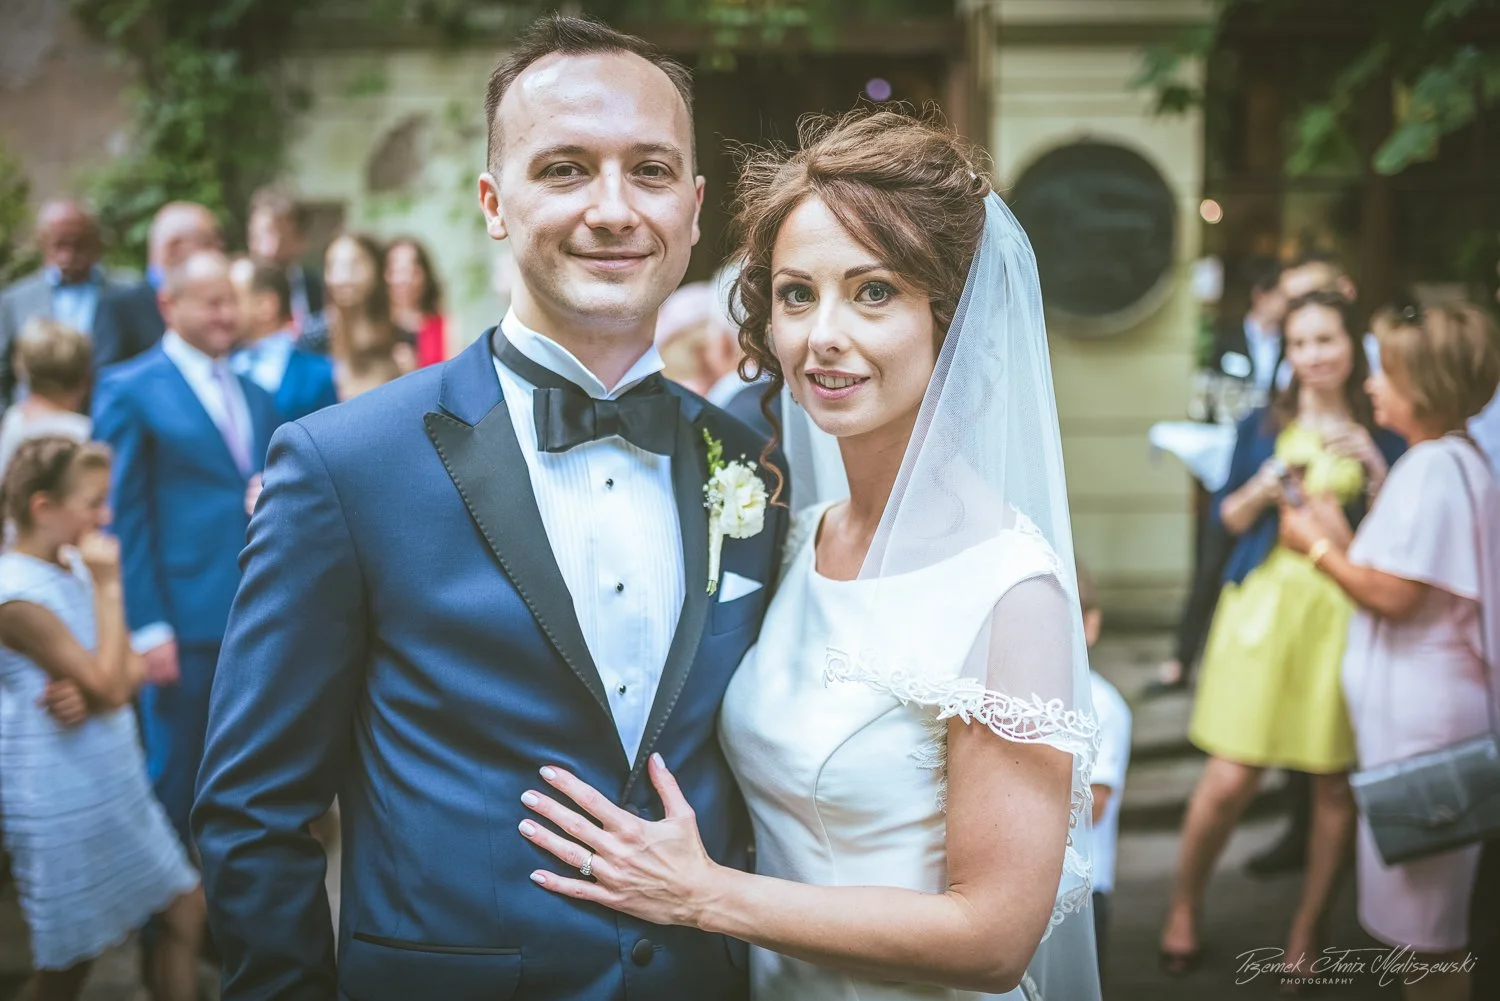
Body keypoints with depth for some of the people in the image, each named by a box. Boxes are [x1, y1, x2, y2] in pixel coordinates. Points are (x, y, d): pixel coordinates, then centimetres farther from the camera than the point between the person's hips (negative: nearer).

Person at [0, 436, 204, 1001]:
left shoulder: (74, 567, 4)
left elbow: (129, 673, 5)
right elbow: (110, 686, -22)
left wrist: (87, 690, -17)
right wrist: (108, 586, -19)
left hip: (116, 785, 8)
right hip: (63, 805, -8)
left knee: (186, 909, 13)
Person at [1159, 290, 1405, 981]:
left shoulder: (1380, 436, 7)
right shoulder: (1263, 426, 9)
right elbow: (1227, 520, 8)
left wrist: (1375, 468, -12)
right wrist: (1264, 487, -10)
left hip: (1345, 612, 1)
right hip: (1265, 604, 0)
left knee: (1336, 782, 2)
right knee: (1231, 779, -5)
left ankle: (1307, 928, 20)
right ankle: (1184, 905, 18)